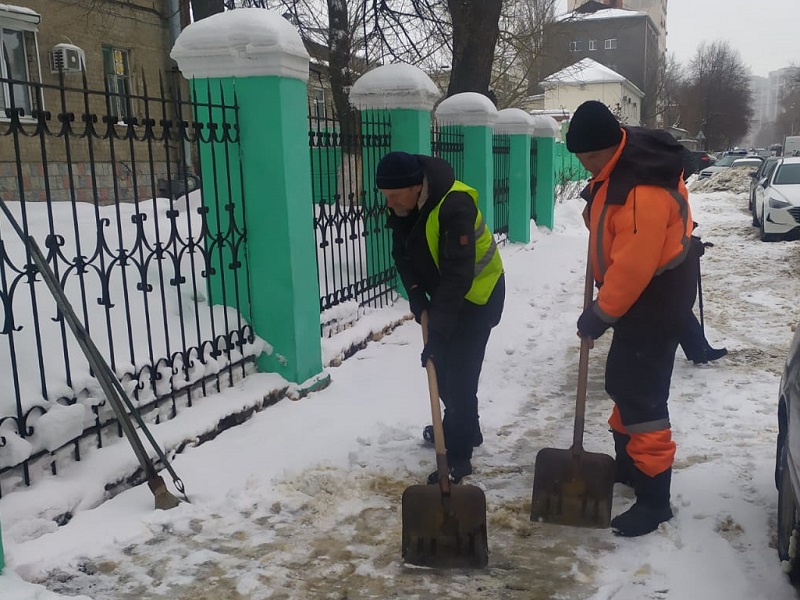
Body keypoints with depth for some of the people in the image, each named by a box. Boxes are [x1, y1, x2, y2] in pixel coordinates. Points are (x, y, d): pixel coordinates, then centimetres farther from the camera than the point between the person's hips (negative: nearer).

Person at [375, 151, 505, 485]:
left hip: (478, 294, -8)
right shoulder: (401, 206, -10)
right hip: (443, 294, 8)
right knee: (442, 366, 16)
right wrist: (416, 295, -12)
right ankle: (461, 426, 37)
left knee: (460, 374, -10)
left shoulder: (454, 206, -35)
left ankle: (458, 457, 0)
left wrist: (437, 332, -38)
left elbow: (458, 275, -37)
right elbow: (402, 254, 2)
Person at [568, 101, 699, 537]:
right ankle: (628, 463, 36)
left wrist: (601, 315, -19)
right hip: (636, 291, 10)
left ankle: (654, 498, 3)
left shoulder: (643, 189, -31)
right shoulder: (620, 162, 1)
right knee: (620, 382, 19)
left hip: (656, 299, -10)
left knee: (642, 394, -7)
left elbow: (633, 266, -29)